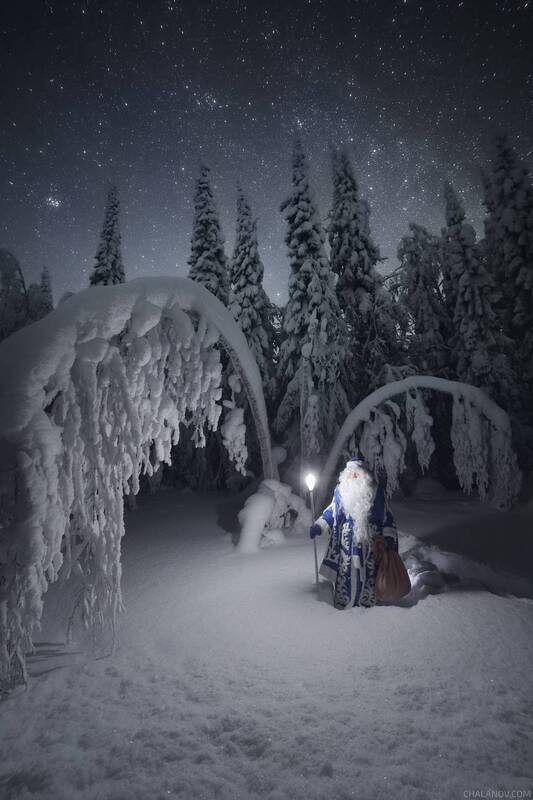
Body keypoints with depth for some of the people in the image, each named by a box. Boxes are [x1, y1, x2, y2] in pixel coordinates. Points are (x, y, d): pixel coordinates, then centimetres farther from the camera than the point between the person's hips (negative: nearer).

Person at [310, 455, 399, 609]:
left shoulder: (376, 491, -2)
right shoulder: (341, 490, -1)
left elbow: (386, 516, 5)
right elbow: (332, 512, 3)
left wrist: (389, 537, -2)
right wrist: (318, 526, -11)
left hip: (369, 542, 0)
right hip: (347, 543, 0)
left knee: (368, 573, 8)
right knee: (346, 573, 4)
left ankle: (368, 604, 30)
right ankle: (343, 604, 25)